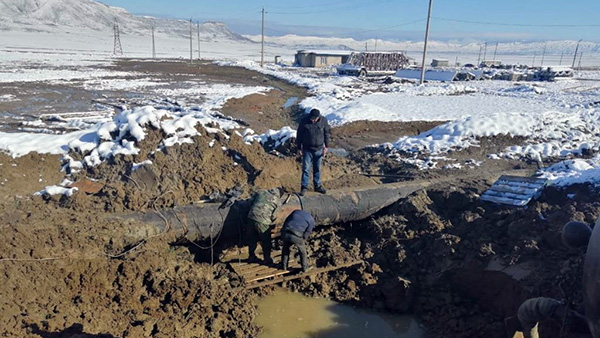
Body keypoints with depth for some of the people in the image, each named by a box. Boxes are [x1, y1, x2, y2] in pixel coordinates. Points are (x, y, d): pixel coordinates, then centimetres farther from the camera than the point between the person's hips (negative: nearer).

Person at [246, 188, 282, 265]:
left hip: (251, 217, 5)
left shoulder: (261, 192, 15)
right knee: (266, 241, 15)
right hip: (263, 222, -4)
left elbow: (252, 202, 20)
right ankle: (267, 259, 27)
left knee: (252, 239, 21)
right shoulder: (278, 201, 3)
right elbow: (274, 216, 0)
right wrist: (270, 222, 18)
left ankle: (251, 257, 37)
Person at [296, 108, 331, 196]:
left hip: (319, 149, 2)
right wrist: (299, 148, 0)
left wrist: (326, 146, 4)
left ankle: (318, 185, 25)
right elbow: (299, 135, -4)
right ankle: (304, 186, 11)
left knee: (318, 169, 12)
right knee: (306, 168, 0)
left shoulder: (323, 120, -10)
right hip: (307, 150, -2)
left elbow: (326, 133, 3)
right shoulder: (304, 122, -15)